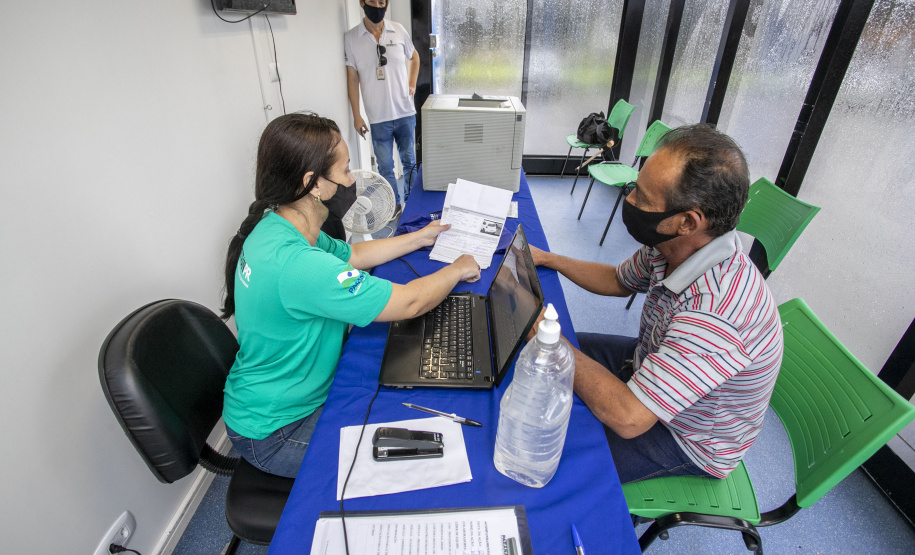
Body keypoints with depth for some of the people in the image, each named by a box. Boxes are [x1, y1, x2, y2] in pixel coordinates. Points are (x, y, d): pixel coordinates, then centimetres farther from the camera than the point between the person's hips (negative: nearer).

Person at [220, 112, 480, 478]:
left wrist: (420, 238, 11)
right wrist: (458, 269, -12)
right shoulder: (295, 264, -38)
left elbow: (350, 255, 10)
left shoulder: (276, 225, -6)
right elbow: (410, 302, -31)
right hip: (274, 432, -8)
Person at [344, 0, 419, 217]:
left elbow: (414, 57, 20)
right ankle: (394, 205, 24)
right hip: (378, 117, -1)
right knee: (385, 166, 7)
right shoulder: (351, 38, -3)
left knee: (409, 160, 12)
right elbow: (352, 78, -2)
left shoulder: (398, 30, 2)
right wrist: (356, 115, -4)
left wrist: (412, 84, 8)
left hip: (405, 112, 2)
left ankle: (412, 200, 30)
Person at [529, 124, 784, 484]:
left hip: (690, 440, -7)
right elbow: (618, 281, 7)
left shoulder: (715, 314, -43)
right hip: (649, 363, 8)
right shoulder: (672, 246, -16)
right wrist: (546, 258, 1)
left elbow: (628, 418, -40)